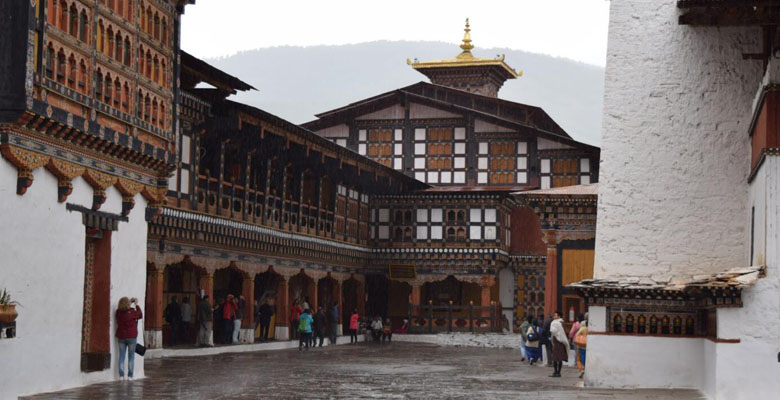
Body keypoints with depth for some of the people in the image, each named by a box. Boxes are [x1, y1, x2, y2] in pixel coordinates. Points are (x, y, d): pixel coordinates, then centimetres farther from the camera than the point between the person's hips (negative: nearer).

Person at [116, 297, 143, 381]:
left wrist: (130, 303, 15)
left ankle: (121, 375, 4)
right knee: (131, 356, 6)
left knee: (121, 356, 8)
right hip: (131, 336, -3)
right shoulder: (132, 312, -16)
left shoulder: (118, 312, -6)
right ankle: (130, 375, 4)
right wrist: (137, 305, 10)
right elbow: (140, 315, 2)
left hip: (121, 337, 3)